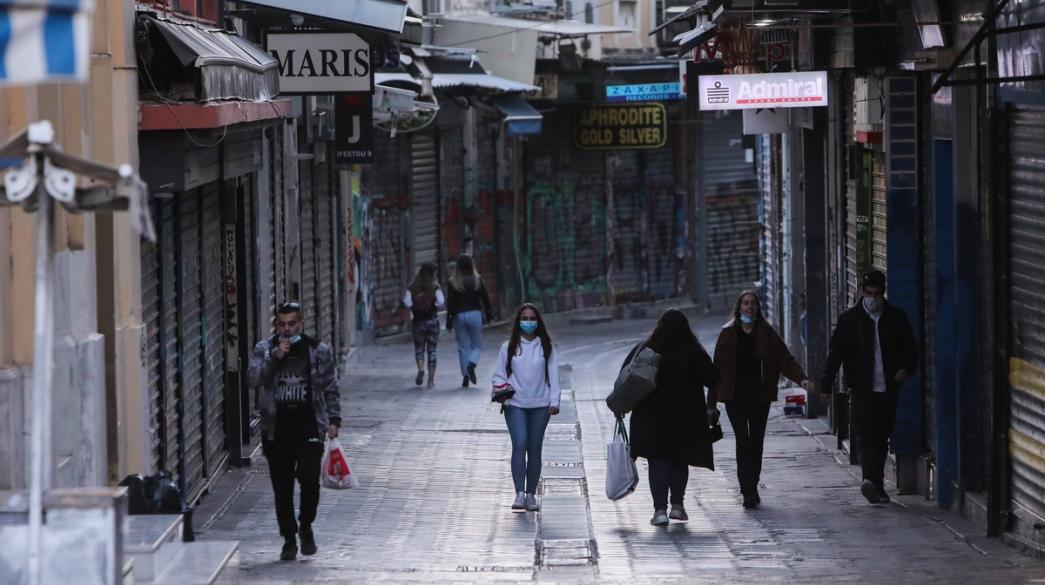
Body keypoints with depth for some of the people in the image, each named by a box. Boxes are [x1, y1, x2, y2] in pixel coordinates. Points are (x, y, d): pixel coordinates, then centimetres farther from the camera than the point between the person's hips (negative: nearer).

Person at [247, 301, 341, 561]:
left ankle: (306, 526, 9)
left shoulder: (319, 350, 6)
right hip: (276, 430, 1)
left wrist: (333, 419, 1)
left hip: (309, 428, -1)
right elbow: (253, 379, -9)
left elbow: (331, 388, 11)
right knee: (282, 488, 2)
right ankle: (289, 539, 15)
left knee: (309, 478, -16)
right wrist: (275, 357, -18)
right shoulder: (264, 349, 6)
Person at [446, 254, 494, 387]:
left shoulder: (453, 282, -4)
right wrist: (489, 315, 12)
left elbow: (450, 303, -4)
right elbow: (485, 299, 1)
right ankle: (472, 364, -20)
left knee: (463, 347, 8)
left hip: (459, 316, 0)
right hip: (475, 314, 0)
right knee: (477, 345, 10)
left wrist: (449, 322, -1)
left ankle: (465, 376, 1)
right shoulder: (477, 280, -2)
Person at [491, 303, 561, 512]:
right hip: (515, 404, -2)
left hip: (540, 405, 2)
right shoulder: (509, 347, 5)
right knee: (519, 446, -15)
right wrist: (500, 390, -12)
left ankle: (531, 495, 12)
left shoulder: (546, 347, 7)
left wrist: (554, 401, -3)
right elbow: (499, 375, 8)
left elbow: (553, 375, 6)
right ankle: (519, 494, -19)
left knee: (535, 449, 5)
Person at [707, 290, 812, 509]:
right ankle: (748, 491, -17)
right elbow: (718, 368, 6)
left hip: (760, 395, 2)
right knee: (743, 440, -13)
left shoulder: (766, 333, 6)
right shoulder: (728, 334, 4)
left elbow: (785, 359, -1)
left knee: (756, 442, 7)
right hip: (735, 396, -2)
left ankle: (751, 488, 19)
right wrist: (711, 403, 5)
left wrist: (801, 378, -20)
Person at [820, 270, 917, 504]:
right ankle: (871, 480, -26)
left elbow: (910, 348, 13)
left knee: (882, 437, 6)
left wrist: (905, 368, -8)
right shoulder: (849, 318, 5)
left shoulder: (896, 317, 9)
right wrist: (826, 383, -4)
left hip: (888, 388, 2)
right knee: (867, 434, -16)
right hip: (862, 388, -2)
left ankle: (876, 485, 15)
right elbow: (836, 351, 4)